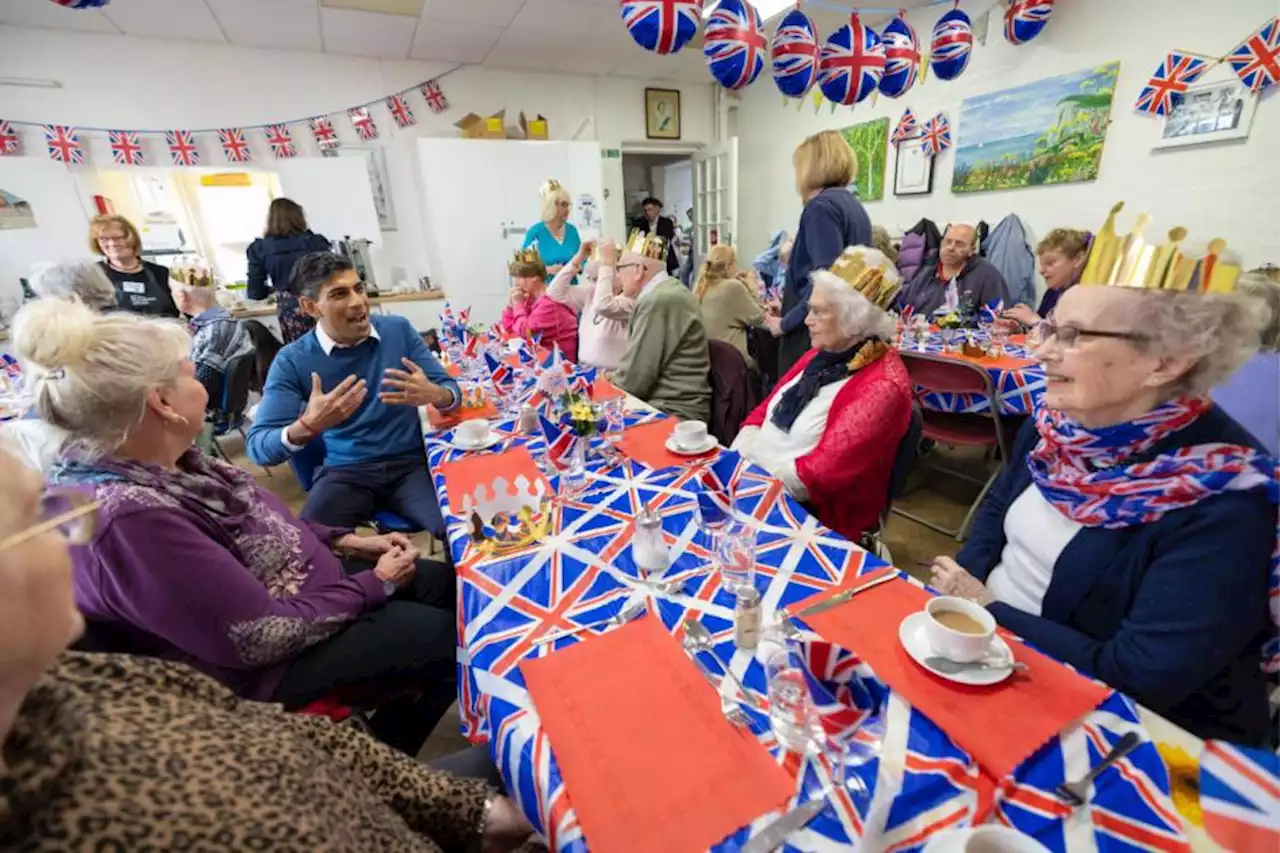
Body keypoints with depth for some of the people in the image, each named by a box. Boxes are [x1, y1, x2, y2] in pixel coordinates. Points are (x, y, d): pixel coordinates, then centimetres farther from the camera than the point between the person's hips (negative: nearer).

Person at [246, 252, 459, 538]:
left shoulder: (398, 329, 0)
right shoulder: (292, 360, -4)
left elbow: (450, 389, 0)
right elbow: (258, 447, -10)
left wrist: (434, 395, -25)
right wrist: (307, 426, -32)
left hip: (410, 462, 0)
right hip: (346, 472, 0)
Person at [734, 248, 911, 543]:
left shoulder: (883, 386, -17)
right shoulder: (821, 355, 8)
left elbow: (817, 476, -22)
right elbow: (765, 410, 9)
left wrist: (751, 462, -15)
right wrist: (737, 456, -7)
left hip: (812, 516, -7)